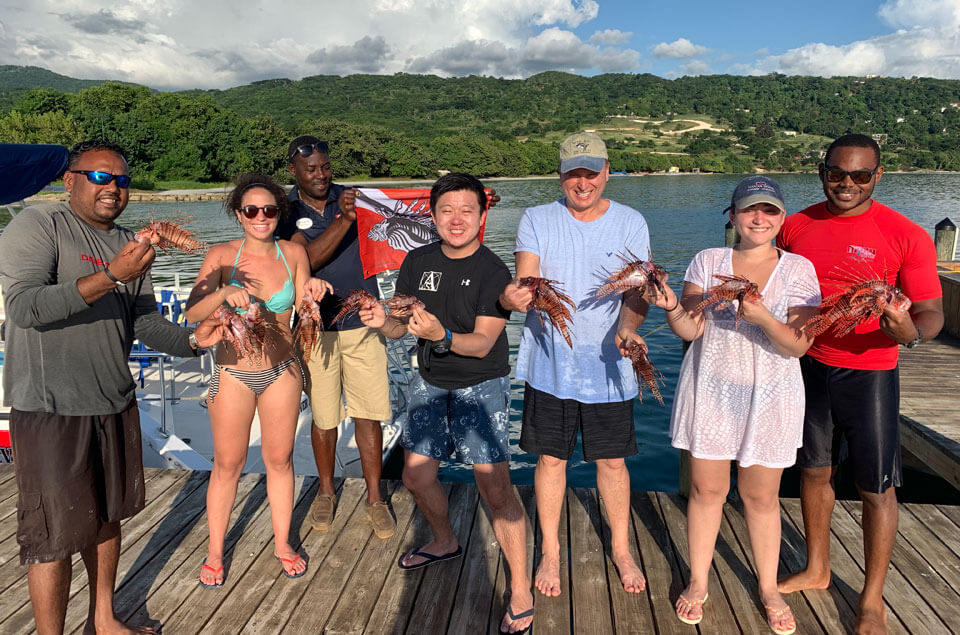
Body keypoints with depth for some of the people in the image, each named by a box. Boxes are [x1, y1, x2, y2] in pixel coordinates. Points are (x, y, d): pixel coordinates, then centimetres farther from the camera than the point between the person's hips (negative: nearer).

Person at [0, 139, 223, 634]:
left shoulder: (128, 244, 11)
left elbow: (145, 322, 8)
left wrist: (192, 339, -10)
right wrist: (110, 277, -31)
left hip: (115, 403, 7)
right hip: (50, 408, -7)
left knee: (106, 516, 18)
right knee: (55, 535, 1)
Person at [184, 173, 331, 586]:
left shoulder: (293, 253, -3)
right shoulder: (222, 255, -9)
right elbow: (193, 313, -17)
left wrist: (310, 291, -21)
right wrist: (223, 294, -36)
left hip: (282, 371, 2)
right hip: (233, 371, -2)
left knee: (279, 459, 13)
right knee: (227, 464, 9)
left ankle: (283, 543, 30)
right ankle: (215, 552, 26)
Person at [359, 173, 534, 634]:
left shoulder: (493, 271, -16)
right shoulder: (418, 261, -1)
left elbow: (482, 343, -21)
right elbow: (398, 327, 0)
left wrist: (441, 335, -40)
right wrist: (382, 320, -23)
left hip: (480, 384, -5)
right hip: (430, 383, 6)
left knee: (495, 487, -13)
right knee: (416, 475, 14)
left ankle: (520, 594, 2)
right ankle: (445, 543, 43)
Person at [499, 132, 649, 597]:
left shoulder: (630, 223, 0)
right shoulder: (537, 221, -1)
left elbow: (637, 291, -7)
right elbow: (526, 281, -12)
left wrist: (626, 327, -28)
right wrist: (515, 296, -36)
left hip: (607, 366, 0)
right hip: (549, 362, 0)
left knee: (612, 459, 11)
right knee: (550, 457, 10)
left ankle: (621, 548, 33)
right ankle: (550, 551, 29)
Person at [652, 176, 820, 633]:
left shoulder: (798, 269, -3)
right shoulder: (708, 261, 0)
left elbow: (798, 344, -10)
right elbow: (690, 329, -8)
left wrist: (762, 316, -28)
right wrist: (672, 307, -29)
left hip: (769, 396, 0)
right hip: (709, 390, 1)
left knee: (760, 495, 10)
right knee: (707, 488, 8)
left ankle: (769, 589, 31)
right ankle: (698, 582, 27)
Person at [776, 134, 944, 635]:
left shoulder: (906, 236, -11)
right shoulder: (796, 227, 1)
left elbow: (932, 313, -9)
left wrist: (911, 332, -31)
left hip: (869, 375, -4)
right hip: (808, 367, 4)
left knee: (876, 489, 5)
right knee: (814, 471, 17)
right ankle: (816, 569, 37)